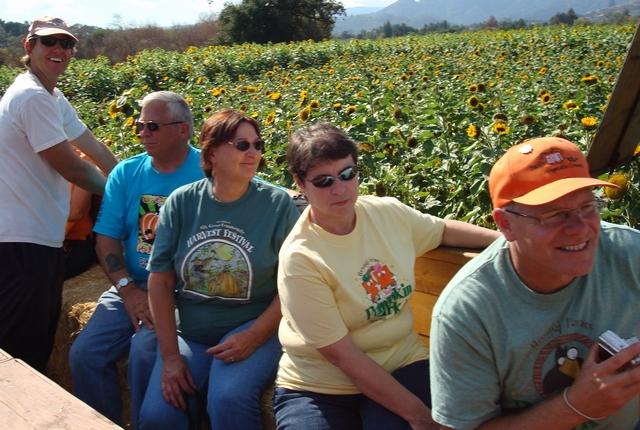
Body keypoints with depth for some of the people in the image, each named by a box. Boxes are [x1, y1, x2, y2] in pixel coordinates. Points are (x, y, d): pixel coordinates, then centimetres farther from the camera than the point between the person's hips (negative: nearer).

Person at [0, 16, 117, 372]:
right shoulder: (32, 97, -16)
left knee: (40, 343, 19)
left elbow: (96, 149, 18)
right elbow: (71, 169, -15)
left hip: (43, 239, 10)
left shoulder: (54, 99, 15)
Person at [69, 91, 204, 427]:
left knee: (146, 354, -26)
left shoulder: (206, 172, -4)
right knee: (84, 354, -11)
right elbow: (106, 239, 7)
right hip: (131, 289, 5)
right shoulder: (126, 173, 10)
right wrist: (128, 291, -8)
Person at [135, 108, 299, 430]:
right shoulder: (182, 202, 1)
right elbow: (160, 281, 1)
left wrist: (253, 338, -16)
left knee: (228, 400, -29)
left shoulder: (277, 204, -5)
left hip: (254, 328, -2)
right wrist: (170, 356, -4)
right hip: (188, 334, 3)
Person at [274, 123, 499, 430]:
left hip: (401, 365, 4)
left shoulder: (389, 212, -3)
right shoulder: (300, 259, -18)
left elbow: (445, 230, 18)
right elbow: (341, 355, -18)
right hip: (318, 388, -3)